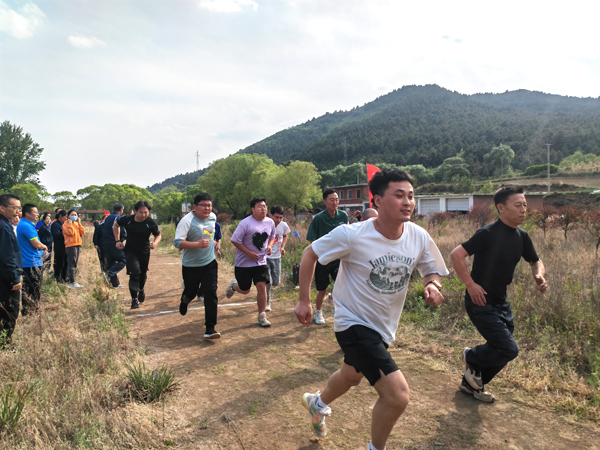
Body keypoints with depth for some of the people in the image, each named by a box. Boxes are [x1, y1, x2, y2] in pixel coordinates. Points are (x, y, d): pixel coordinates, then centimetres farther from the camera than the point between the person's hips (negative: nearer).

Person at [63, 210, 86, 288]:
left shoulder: (77, 224, 18)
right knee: (72, 264, -10)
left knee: (74, 264, 12)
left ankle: (68, 281, 20)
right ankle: (72, 282, -11)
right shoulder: (66, 224, -2)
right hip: (70, 245, -8)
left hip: (78, 245, 8)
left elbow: (83, 232, 6)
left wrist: (79, 223, 1)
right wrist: (70, 223, -9)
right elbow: (70, 232, -18)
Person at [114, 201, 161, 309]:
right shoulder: (127, 220, -14)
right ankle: (134, 299, -6)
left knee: (143, 273, 17)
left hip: (144, 252, 2)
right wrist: (117, 240, 1)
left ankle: (141, 290, 50)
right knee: (134, 273, -16)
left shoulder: (151, 223, -15)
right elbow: (116, 225, 7)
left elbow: (158, 235, -1)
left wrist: (155, 243, -23)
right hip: (130, 251, -1)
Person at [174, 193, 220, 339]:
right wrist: (198, 244, -34)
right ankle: (184, 301, 54)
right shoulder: (187, 221, -19)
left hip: (209, 263, 3)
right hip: (191, 266, -3)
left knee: (211, 293, -7)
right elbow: (177, 242, -26)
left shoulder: (213, 217, 1)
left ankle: (210, 329, -1)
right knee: (191, 292, 14)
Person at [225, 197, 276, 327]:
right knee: (245, 290, 9)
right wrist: (249, 253, -18)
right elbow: (235, 240, -15)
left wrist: (269, 246, -3)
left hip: (261, 262, 3)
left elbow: (272, 236, 18)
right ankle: (233, 285, 45)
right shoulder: (245, 223, -17)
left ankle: (262, 316, 5)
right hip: (244, 262, -3)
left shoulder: (270, 222, 0)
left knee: (262, 286, -9)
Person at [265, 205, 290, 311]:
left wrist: (282, 247, -1)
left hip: (277, 257, 4)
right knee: (268, 282, -8)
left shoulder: (284, 226, -7)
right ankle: (267, 302, 15)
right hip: (265, 256, -4)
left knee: (276, 283, 9)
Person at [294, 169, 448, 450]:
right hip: (354, 323, -7)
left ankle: (318, 404, 65)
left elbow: (432, 271, 4)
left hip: (384, 327, 7)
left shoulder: (419, 237, -11)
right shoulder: (352, 235, -24)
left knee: (352, 376, 31)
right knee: (398, 395, -17)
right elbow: (310, 253, -11)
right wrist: (304, 300, -10)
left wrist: (432, 284, -21)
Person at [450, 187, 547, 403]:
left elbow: (536, 262, 18)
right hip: (481, 302, -8)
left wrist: (539, 275, -4)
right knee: (509, 350, -12)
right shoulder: (488, 234, -20)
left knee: (500, 351, 14)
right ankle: (471, 356, 17)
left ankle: (471, 383, 36)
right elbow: (456, 254, -25)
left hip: (501, 302, 8)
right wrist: (470, 284, -24)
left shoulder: (522, 237, 4)